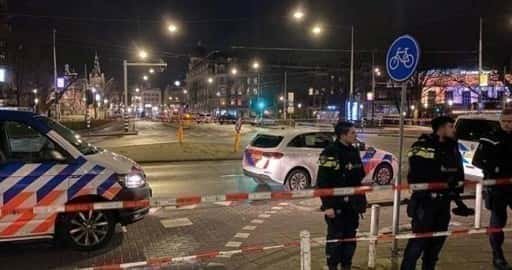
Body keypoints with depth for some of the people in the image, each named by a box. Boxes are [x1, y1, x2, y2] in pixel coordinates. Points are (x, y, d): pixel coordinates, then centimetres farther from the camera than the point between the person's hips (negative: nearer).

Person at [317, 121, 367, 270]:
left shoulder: (354, 151, 8)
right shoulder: (330, 153, -17)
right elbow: (323, 183, -19)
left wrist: (360, 199, 17)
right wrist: (327, 205, -20)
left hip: (352, 203, 8)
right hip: (336, 204, -7)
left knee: (350, 236, 15)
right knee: (335, 237, 2)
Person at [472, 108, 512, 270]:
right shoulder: (491, 138, -6)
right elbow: (477, 161, -8)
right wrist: (494, 169, -19)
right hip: (497, 186, -3)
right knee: (498, 220, 4)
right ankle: (498, 257, 15)